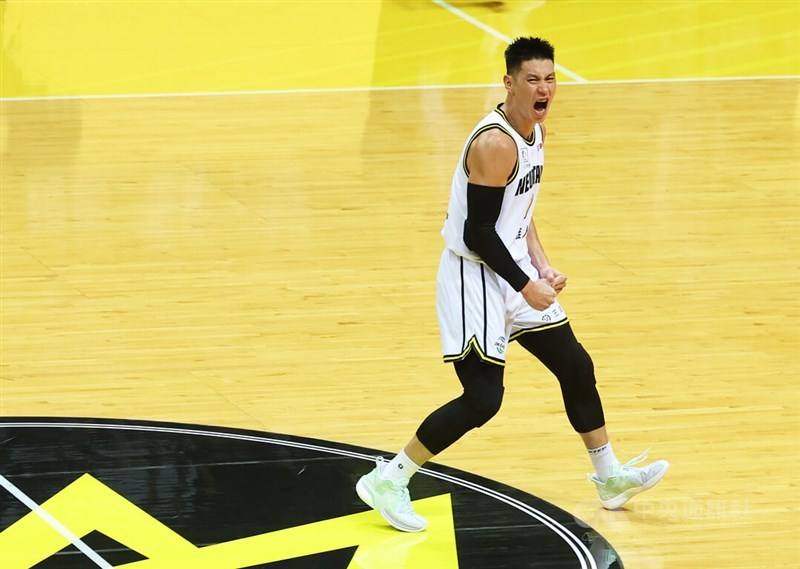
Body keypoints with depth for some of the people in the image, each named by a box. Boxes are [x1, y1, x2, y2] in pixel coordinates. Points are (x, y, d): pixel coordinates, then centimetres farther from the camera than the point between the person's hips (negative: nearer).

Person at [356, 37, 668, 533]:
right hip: (475, 278, -9)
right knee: (482, 399, -12)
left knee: (576, 366, 14)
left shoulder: (537, 132, 7)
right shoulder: (495, 144, -23)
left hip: (513, 268, 9)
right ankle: (388, 480, -1)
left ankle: (610, 478, 29)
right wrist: (526, 287, -17)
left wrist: (543, 267, 4)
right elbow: (478, 232, -23)